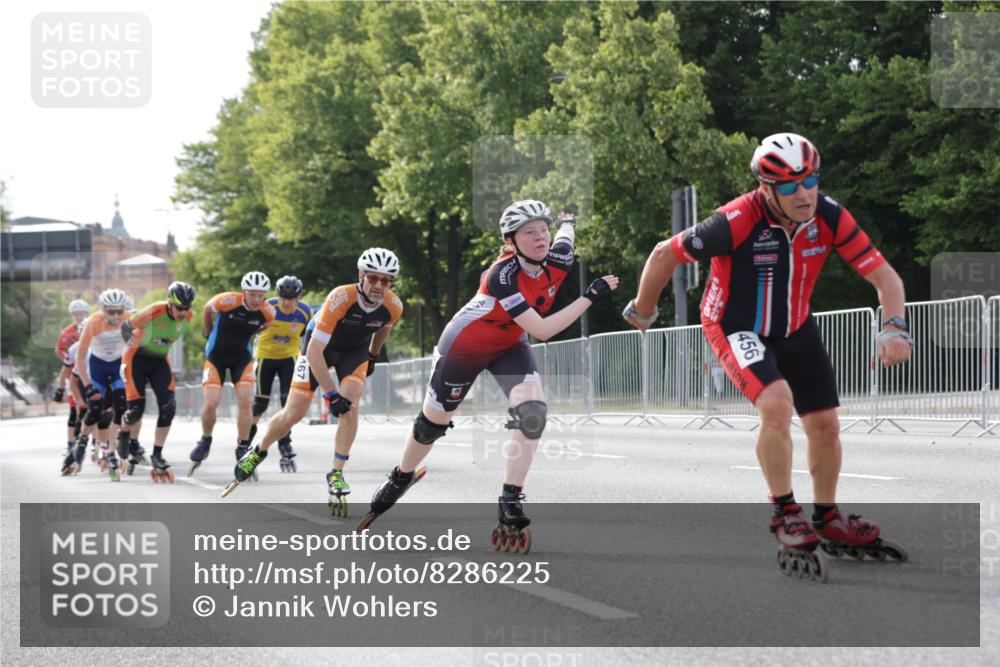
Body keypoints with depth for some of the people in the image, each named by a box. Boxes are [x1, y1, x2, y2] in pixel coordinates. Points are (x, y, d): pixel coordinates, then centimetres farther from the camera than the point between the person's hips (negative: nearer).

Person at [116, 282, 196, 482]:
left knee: (168, 407, -13)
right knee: (136, 409, -9)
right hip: (137, 360, -4)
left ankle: (157, 455, -2)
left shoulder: (187, 317, -14)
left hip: (159, 361, 4)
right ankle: (125, 434, 27)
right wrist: (133, 347, 4)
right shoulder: (153, 313, -31)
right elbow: (126, 327, -13)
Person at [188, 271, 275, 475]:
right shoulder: (227, 301, -26)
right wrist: (210, 334, 11)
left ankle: (242, 448, 2)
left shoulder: (267, 313, -15)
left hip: (242, 357, 2)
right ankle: (205, 441, 14)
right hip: (216, 356, -2)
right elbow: (207, 310, -3)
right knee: (211, 403, -13)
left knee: (246, 401, -12)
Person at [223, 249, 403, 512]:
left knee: (350, 408, -22)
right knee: (292, 414, -4)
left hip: (355, 351, 3)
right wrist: (331, 395, -33)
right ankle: (257, 453, 24)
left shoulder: (393, 307, -23)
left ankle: (335, 475, -11)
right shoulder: (341, 298, -38)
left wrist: (373, 356, 20)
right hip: (320, 346, -3)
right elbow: (314, 352, -35)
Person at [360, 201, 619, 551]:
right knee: (433, 422, 12)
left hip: (509, 346, 5)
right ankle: (400, 479, 41)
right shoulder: (503, 276, -37)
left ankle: (510, 501, -13)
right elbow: (542, 330, -39)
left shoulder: (558, 260, -19)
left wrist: (568, 220, 32)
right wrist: (590, 297, -40)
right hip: (464, 346, -5)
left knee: (532, 412, -21)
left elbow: (566, 231, 7)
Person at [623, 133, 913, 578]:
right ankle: (785, 513, -12)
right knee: (778, 403, -28)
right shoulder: (738, 221, -32)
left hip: (795, 328, 5)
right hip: (736, 327, -5)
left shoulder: (829, 216, -20)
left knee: (825, 425, 6)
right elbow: (664, 254, -18)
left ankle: (827, 517, 30)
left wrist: (893, 329, -32)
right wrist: (642, 310, -2)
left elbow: (884, 276, -14)